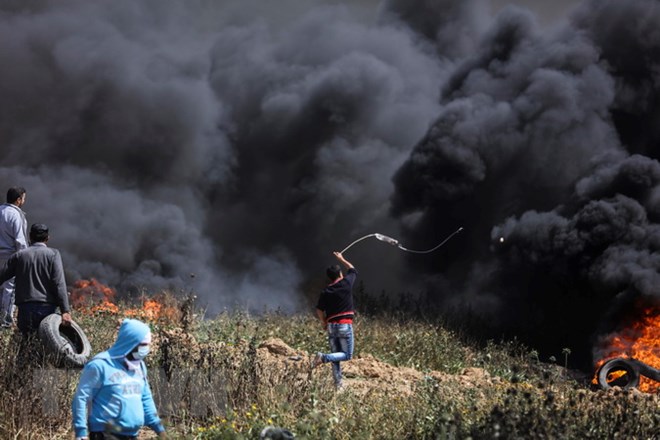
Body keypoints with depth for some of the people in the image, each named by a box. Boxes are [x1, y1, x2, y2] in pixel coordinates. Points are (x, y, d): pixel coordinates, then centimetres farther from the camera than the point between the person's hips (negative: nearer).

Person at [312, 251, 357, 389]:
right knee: (347, 355, 1)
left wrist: (324, 323, 19)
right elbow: (352, 269, 17)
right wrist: (341, 259, 31)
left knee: (336, 356, 11)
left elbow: (319, 311, 1)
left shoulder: (325, 292, 4)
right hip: (345, 325, -4)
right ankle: (323, 357, -23)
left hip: (331, 326, 4)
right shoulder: (346, 283, -2)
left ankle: (338, 384, 5)